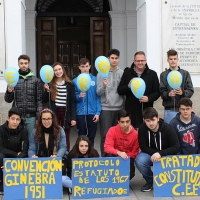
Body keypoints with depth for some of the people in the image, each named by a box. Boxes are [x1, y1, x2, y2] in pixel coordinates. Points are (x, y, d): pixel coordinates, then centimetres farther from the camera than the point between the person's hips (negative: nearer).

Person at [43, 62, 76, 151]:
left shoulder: (69, 84, 1)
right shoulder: (50, 84, 4)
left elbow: (73, 102, 1)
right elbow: (44, 100, 6)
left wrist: (73, 117, -5)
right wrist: (47, 90, -11)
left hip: (66, 113, 0)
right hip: (54, 113, 1)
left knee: (65, 137, 7)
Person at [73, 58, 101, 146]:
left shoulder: (95, 80, 0)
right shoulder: (75, 81, 0)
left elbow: (98, 97, 0)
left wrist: (98, 112, -6)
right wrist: (79, 96, -19)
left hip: (92, 112, 0)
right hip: (80, 112, 0)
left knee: (91, 136, 10)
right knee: (81, 136, 10)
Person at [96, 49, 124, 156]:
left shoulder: (122, 73, 7)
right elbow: (98, 92, -8)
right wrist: (103, 86, -24)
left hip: (119, 108, 3)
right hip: (105, 108, -2)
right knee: (105, 135, -2)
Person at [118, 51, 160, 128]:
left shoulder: (152, 74, 6)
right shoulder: (127, 73, 8)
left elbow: (157, 92, 5)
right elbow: (120, 90, 7)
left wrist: (149, 98, -14)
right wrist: (128, 86, -13)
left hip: (147, 111, 0)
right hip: (131, 110, 1)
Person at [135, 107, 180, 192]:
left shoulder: (168, 128, -22)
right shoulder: (142, 128, -19)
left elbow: (177, 147, -22)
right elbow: (143, 147, -12)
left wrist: (160, 153, -34)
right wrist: (154, 153, -28)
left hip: (166, 155, -1)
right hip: (150, 153, 1)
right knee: (139, 161, -30)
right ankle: (150, 181, 0)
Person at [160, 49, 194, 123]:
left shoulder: (185, 73, 5)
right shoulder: (163, 75, 5)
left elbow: (191, 91, 1)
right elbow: (162, 92, -2)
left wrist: (182, 92, -19)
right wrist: (168, 94, -23)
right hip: (169, 109, 0)